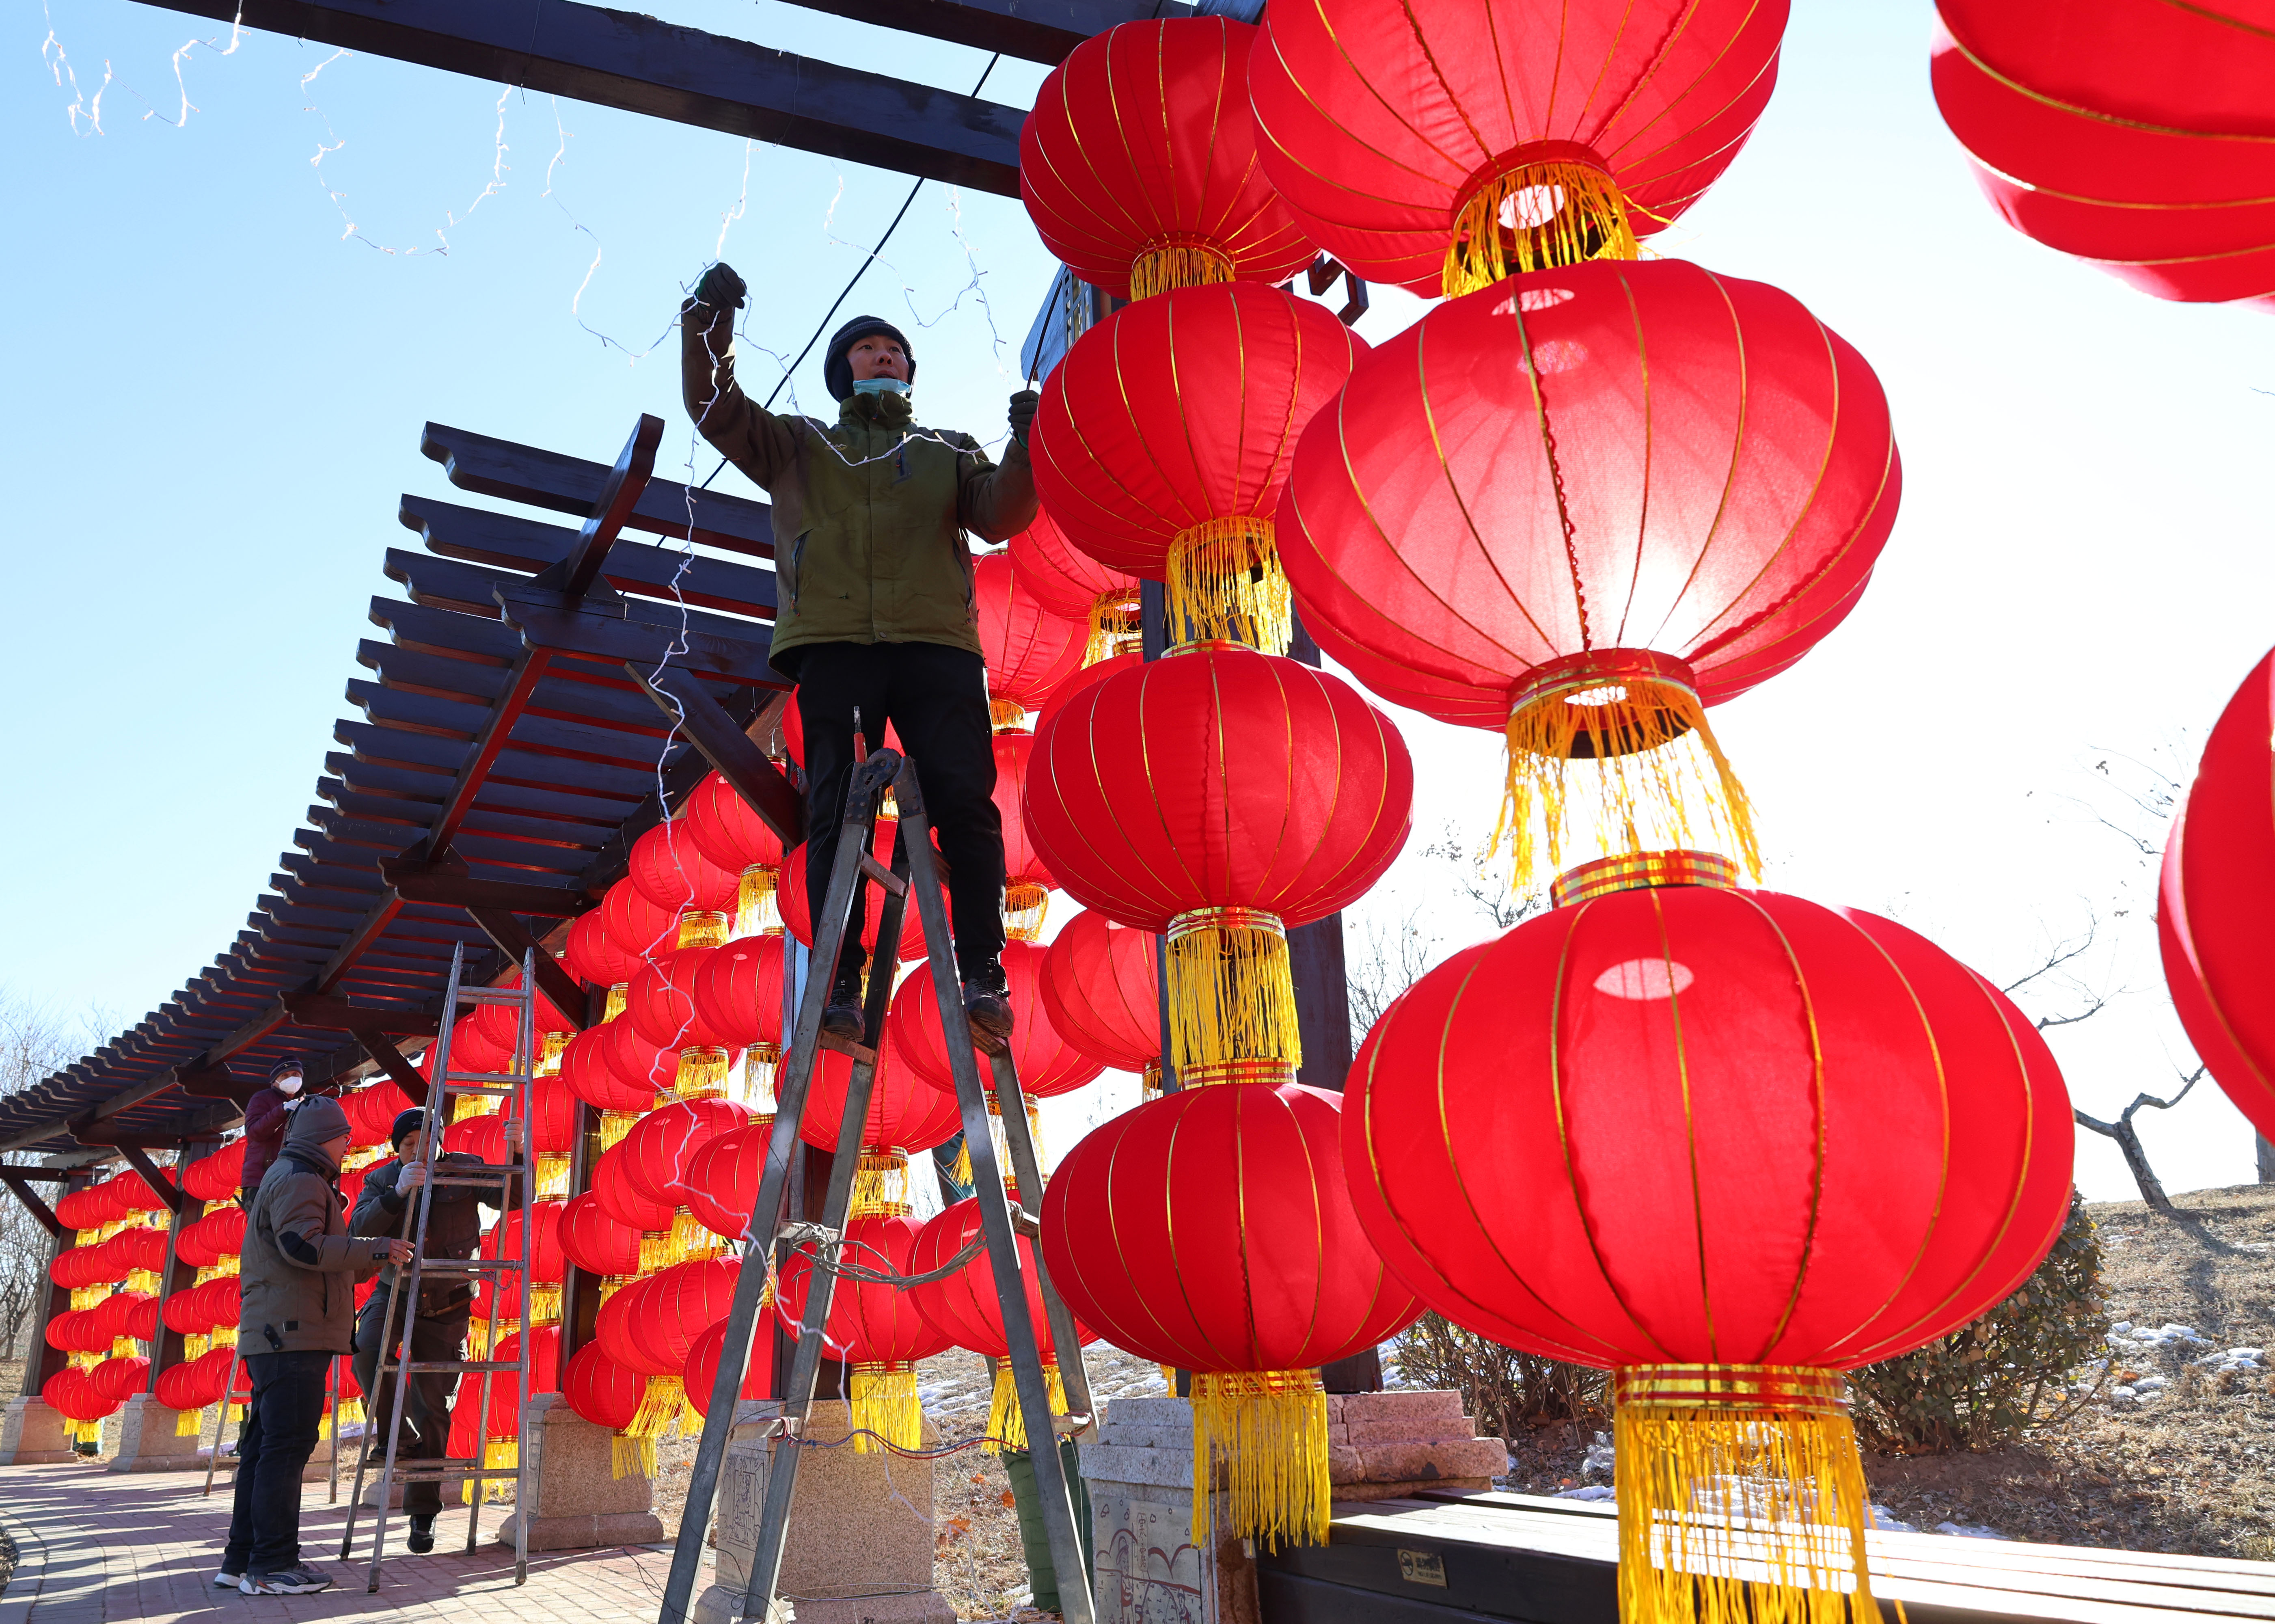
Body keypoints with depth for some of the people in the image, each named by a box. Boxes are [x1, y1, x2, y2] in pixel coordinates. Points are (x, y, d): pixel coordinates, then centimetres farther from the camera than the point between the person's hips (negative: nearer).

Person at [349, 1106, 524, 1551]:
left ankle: (423, 1514, 14)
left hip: (447, 1306, -1)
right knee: (367, 1350, -33)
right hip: (394, 1294, 1)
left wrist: (516, 1153, -28)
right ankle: (398, 1436, -12)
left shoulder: (465, 1170, -4)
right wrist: (398, 1192, -34)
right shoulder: (381, 1180, -3)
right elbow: (359, 1231, -18)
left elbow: (513, 1198, -11)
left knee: (434, 1409, 2)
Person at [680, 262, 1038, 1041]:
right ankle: (839, 986, -11)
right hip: (833, 640, 0)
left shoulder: (948, 450, 27)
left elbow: (1000, 515, 11)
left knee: (965, 801, -15)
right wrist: (710, 322, 2)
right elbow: (716, 410, 16)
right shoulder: (799, 446, 27)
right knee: (836, 813, -10)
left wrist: (1024, 452, -7)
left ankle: (982, 973, -15)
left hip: (936, 641, 0)